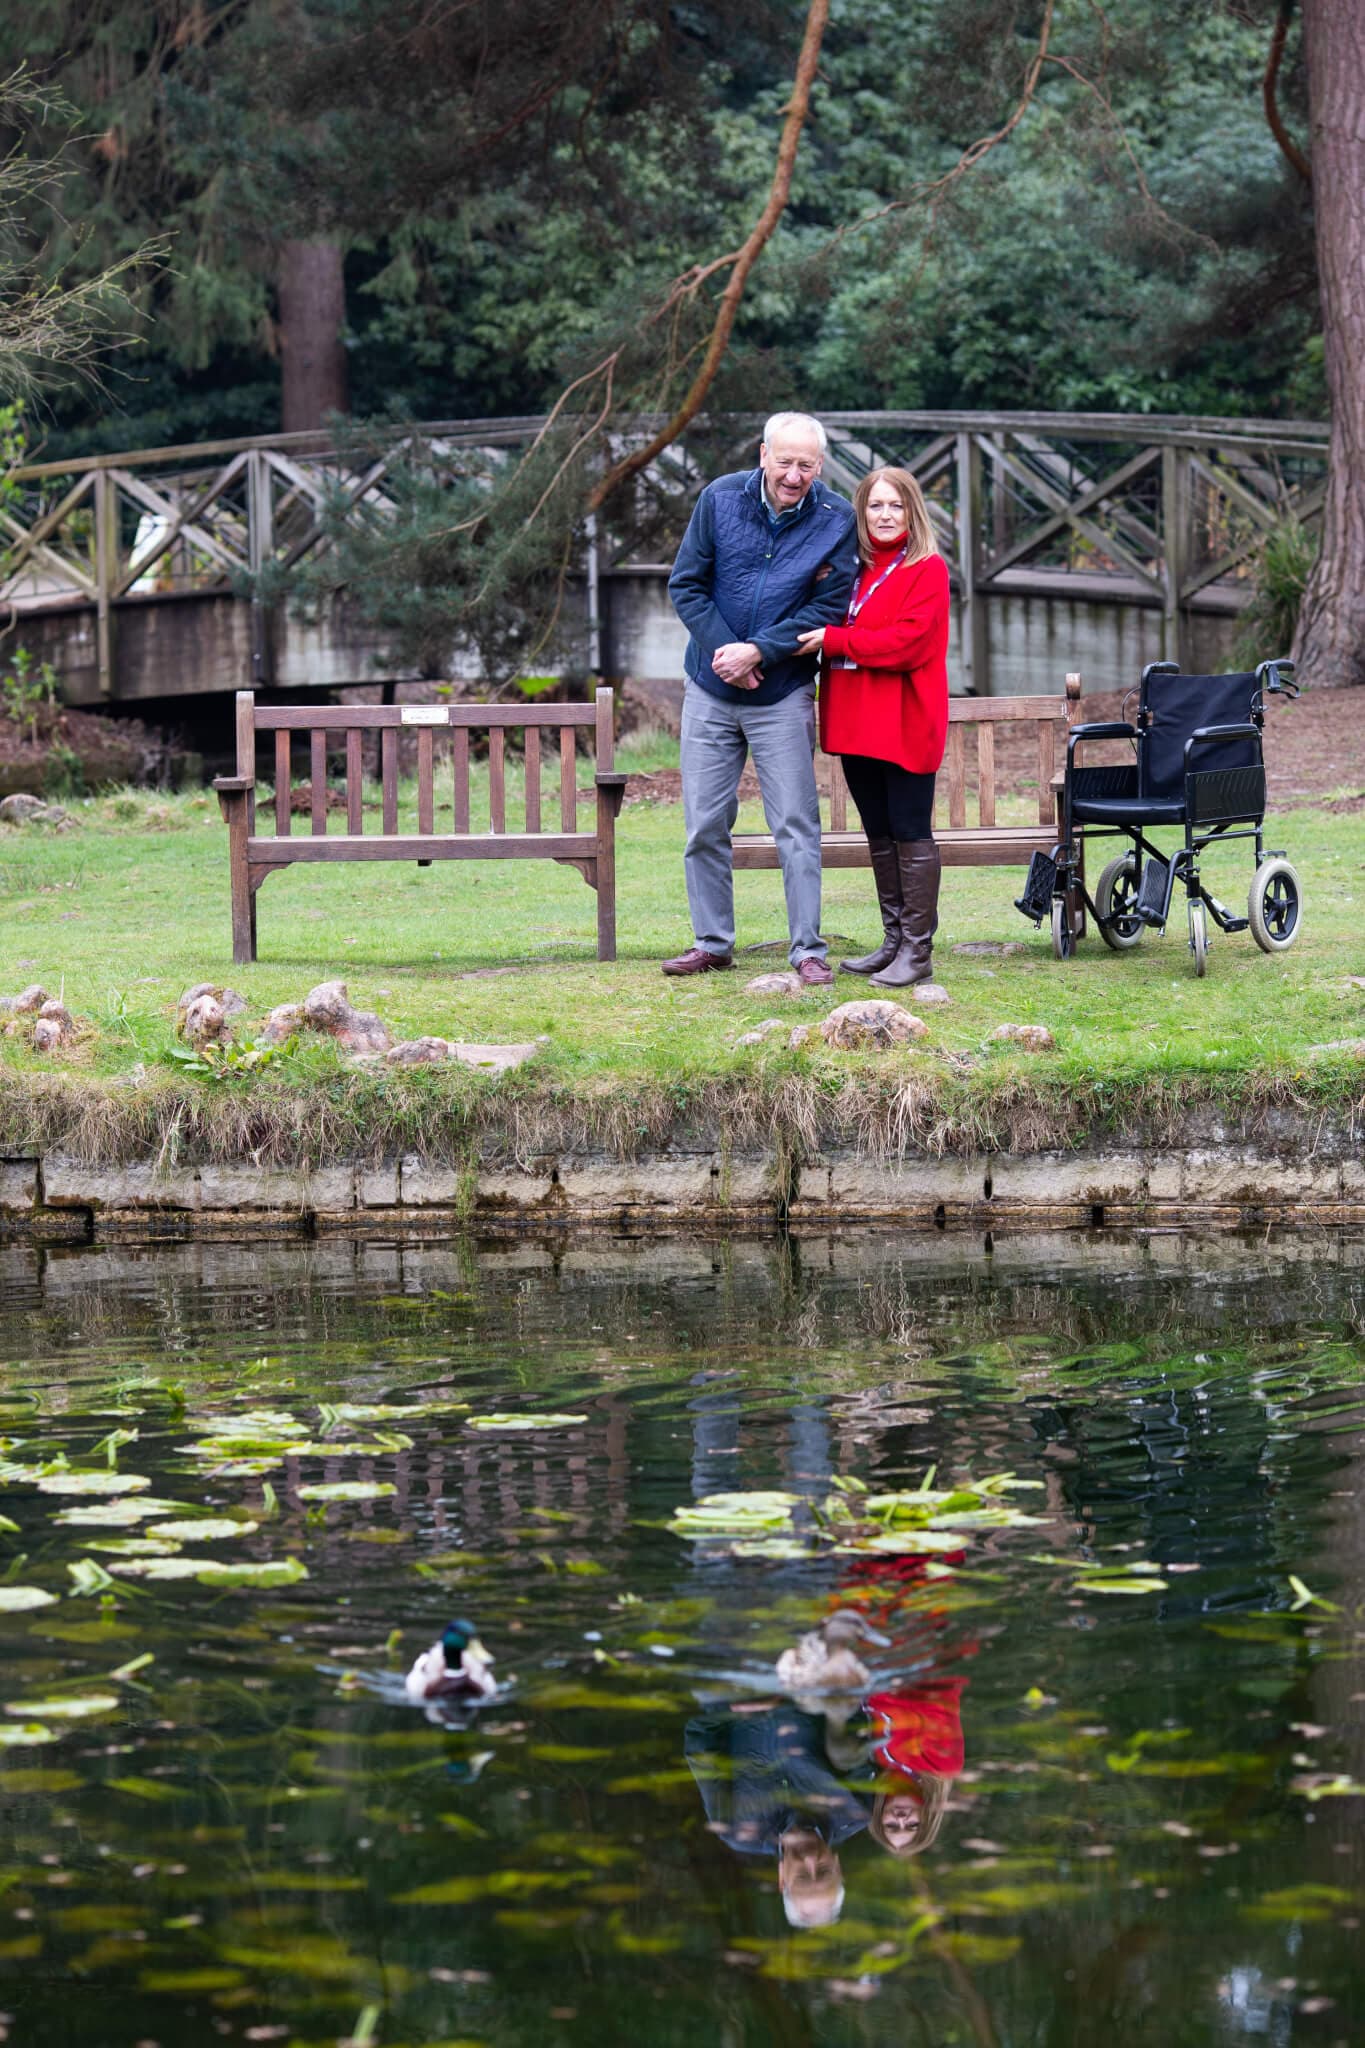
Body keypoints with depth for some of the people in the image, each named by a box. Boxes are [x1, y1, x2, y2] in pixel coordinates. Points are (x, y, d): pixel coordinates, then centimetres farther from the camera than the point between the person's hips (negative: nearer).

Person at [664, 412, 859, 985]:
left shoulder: (836, 520, -9)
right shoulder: (721, 499, -5)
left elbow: (828, 611, -9)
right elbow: (686, 585, -1)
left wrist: (757, 652, -18)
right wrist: (723, 650, -14)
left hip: (784, 695, -2)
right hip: (710, 691, 2)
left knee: (796, 827, -3)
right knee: (704, 825, 7)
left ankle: (808, 949, 2)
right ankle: (712, 943, 18)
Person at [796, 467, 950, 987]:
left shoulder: (927, 569, -8)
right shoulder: (854, 570, 14)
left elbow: (905, 641, -18)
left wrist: (833, 639, -16)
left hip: (905, 723, -8)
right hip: (858, 723, 8)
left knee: (910, 832, -4)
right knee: (879, 833, 13)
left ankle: (917, 951, -1)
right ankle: (893, 941, 20)